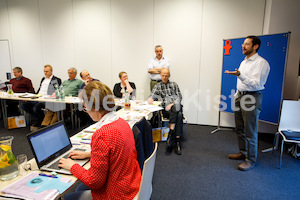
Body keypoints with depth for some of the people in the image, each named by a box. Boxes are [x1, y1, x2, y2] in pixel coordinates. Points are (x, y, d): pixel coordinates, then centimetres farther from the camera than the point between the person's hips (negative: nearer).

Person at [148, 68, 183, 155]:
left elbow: (179, 97, 9)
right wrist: (150, 99, -18)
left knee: (179, 115, -35)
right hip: (165, 109, -1)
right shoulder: (157, 86, 21)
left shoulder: (174, 84, 20)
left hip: (176, 106, 1)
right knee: (175, 110, -36)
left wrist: (172, 104, -11)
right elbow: (152, 96, 8)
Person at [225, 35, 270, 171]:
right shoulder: (244, 62, 17)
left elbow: (256, 84, -21)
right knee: (239, 129, 15)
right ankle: (243, 153, 31)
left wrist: (240, 75, -31)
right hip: (240, 96, 9)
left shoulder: (261, 63, -11)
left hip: (252, 98, -9)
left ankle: (251, 160, 13)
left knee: (250, 132, -2)